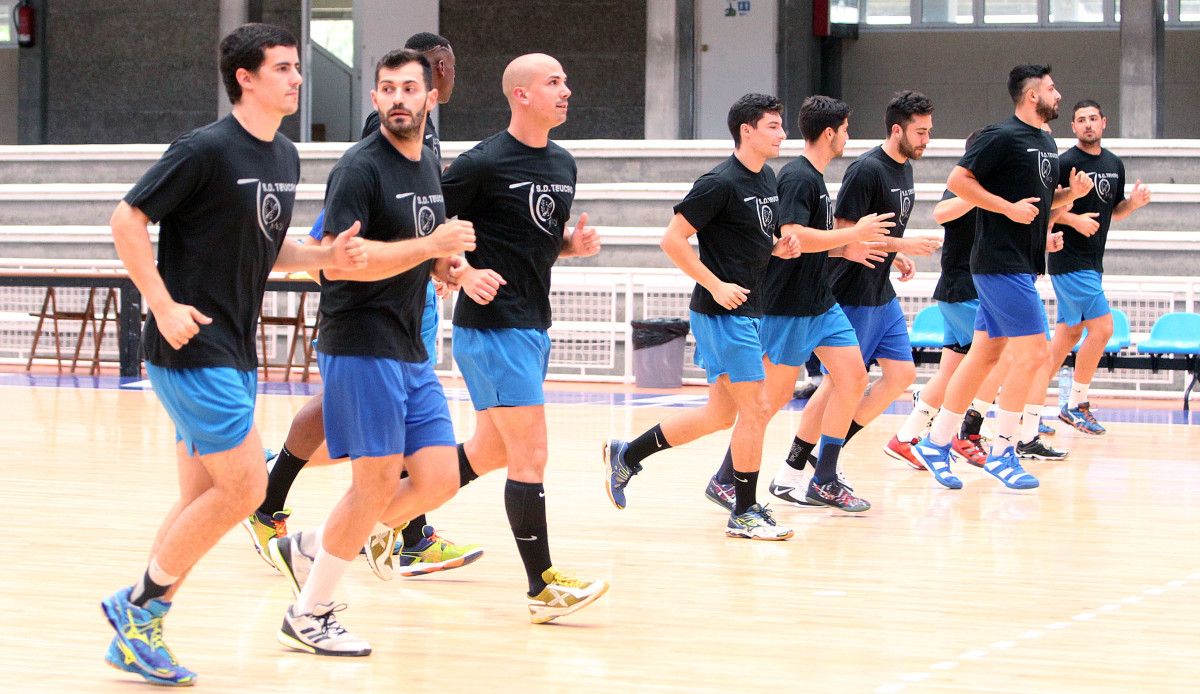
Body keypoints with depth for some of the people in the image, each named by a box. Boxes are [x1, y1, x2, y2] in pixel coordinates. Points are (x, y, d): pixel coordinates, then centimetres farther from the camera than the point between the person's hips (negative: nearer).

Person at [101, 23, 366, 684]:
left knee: (202, 500, 9)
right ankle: (138, 606, 3)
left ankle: (135, 637, 16)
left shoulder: (285, 158, 11)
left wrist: (326, 255, 4)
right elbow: (127, 220, -13)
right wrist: (163, 305, -18)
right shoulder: (206, 149, -15)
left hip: (234, 354, 9)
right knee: (242, 487, -10)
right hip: (190, 349, -9)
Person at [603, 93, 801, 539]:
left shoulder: (767, 180, 11)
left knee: (721, 414, 13)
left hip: (747, 311, 9)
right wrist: (716, 285, -18)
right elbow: (673, 240, -16)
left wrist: (779, 247, 3)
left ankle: (626, 456, 25)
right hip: (722, 313, -9)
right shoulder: (721, 183, -16)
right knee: (756, 408, -7)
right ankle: (744, 513, 4)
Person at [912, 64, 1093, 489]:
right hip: (1000, 261, -9)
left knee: (985, 354, 11)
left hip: (1021, 265, 9)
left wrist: (1072, 192, 6)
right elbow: (958, 180, -16)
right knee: (1033, 353, -11)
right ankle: (1001, 453, -4)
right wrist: (1009, 208, -20)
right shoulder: (1002, 137, -13)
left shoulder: (1047, 143, 16)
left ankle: (936, 444, 16)